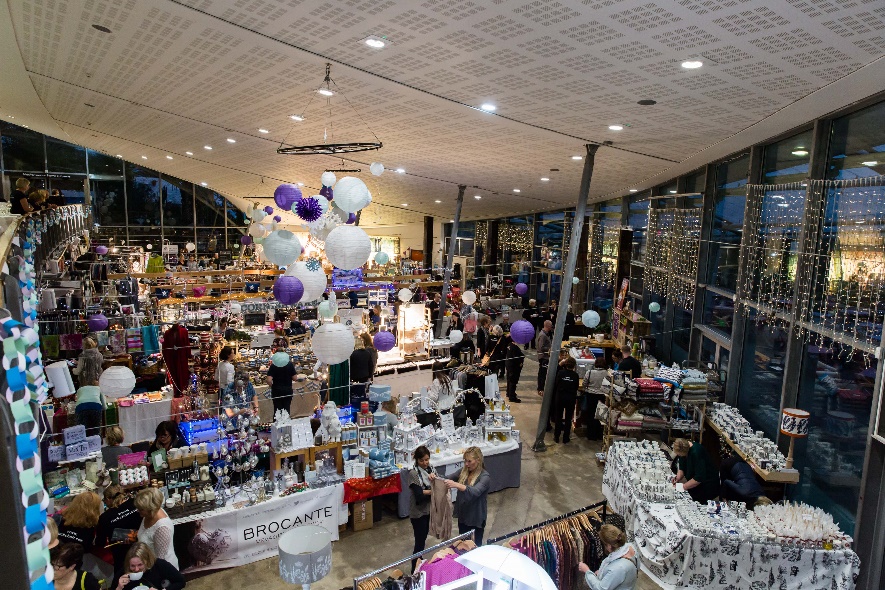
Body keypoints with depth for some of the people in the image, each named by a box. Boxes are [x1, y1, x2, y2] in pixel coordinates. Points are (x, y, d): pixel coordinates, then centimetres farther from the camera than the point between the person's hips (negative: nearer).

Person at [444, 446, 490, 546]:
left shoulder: (485, 477, -20)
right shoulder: (463, 471, -3)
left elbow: (475, 492, -35)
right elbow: (448, 479, -1)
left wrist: (456, 485, -48)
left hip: (477, 517, -5)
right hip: (463, 515, 5)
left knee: (476, 545, 12)